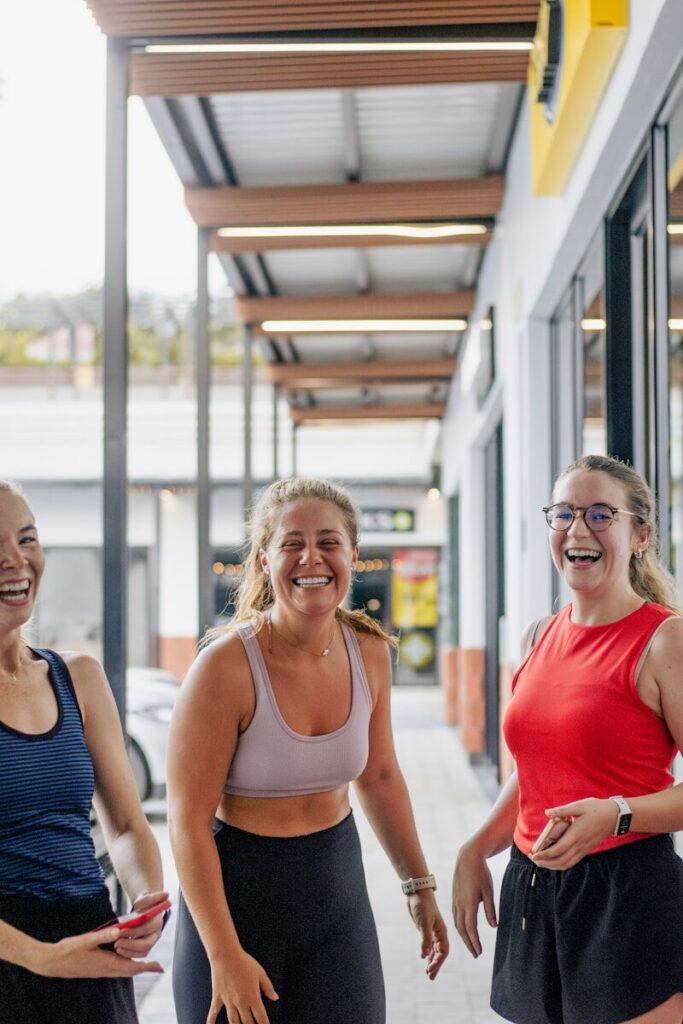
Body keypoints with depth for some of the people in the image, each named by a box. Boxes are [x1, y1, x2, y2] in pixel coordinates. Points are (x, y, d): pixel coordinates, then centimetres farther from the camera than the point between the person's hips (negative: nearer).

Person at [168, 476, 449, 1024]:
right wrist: (225, 955, -20)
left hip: (338, 890, 4)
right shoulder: (226, 666, -20)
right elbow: (188, 821, -18)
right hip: (238, 891, -4)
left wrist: (419, 884, 16)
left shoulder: (370, 652, -3)